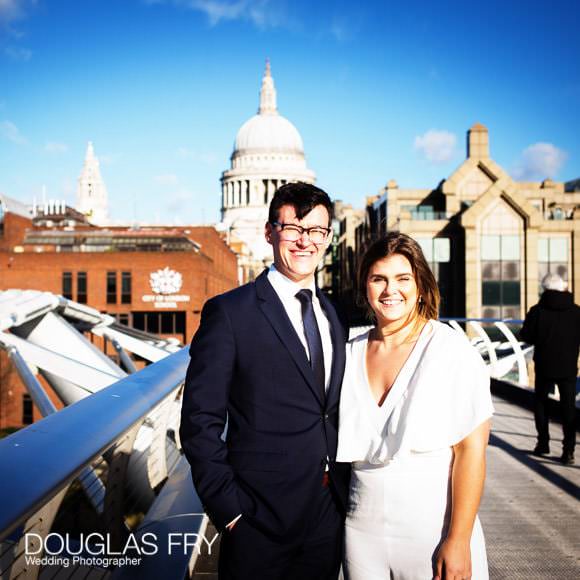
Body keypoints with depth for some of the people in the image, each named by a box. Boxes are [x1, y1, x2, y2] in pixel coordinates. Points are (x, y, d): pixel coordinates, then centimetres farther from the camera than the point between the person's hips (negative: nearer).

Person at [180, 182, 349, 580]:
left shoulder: (334, 316, 9)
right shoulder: (230, 312, -11)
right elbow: (200, 422, -12)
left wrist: (344, 491, 7)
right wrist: (228, 508, -14)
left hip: (330, 515, 6)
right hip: (261, 518, -5)